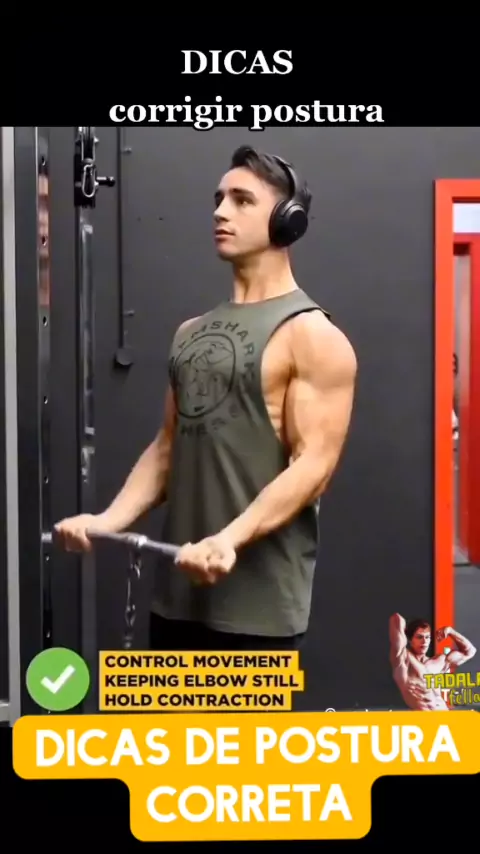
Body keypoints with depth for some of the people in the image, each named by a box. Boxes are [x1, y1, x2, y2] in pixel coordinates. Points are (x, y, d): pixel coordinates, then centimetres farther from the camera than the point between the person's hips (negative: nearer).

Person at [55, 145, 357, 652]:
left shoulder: (311, 336, -9)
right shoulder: (191, 333, 14)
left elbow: (313, 464, -18)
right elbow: (167, 445, 15)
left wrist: (231, 538, -31)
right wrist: (110, 518, -1)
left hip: (258, 597, -7)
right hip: (178, 589, 8)